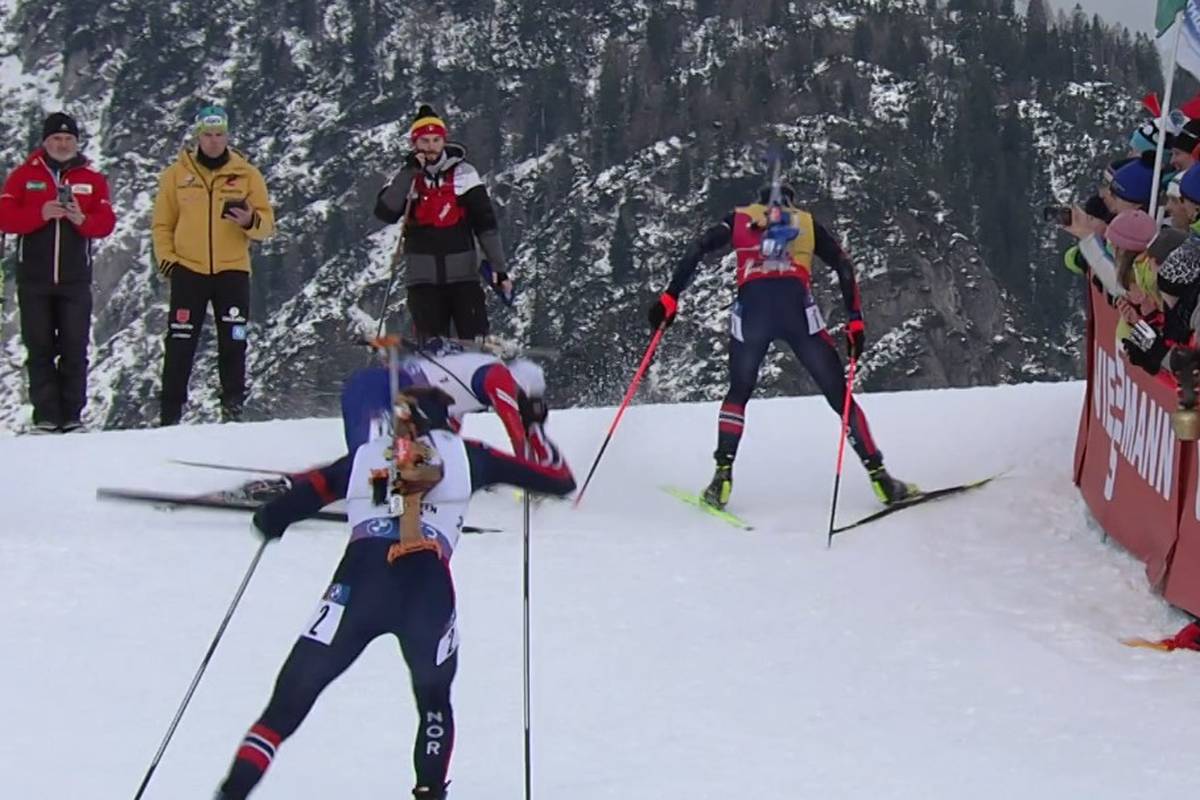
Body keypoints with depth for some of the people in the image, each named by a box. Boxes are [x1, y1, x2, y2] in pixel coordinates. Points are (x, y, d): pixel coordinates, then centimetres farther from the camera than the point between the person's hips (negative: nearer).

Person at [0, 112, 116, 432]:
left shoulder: (92, 179, 7)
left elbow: (107, 222, 0)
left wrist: (82, 220, -20)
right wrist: (41, 214, -19)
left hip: (75, 278, 0)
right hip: (34, 278, 0)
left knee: (75, 349, 0)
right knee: (40, 349, 2)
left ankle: (72, 416, 4)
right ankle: (46, 417, 4)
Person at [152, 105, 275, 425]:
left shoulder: (247, 175, 5)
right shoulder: (177, 174, 6)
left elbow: (267, 224, 4)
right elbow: (163, 224, 9)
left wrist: (251, 222, -18)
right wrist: (166, 259, -4)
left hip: (233, 270, 0)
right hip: (188, 270, 0)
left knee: (233, 343, -1)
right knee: (180, 343, -1)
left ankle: (233, 407, 7)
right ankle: (170, 412, 3)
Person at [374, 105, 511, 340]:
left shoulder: (463, 174, 2)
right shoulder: (407, 177, 5)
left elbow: (486, 224, 1)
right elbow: (386, 212, -12)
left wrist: (499, 269, -5)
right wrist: (409, 172, -17)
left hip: (463, 274, -1)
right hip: (423, 276, 1)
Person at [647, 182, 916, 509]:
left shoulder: (741, 219, 26)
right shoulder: (808, 223, 26)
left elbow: (697, 248, 11)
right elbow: (844, 266, 14)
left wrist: (671, 296, 8)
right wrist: (855, 320, 11)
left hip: (751, 308, 1)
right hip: (797, 307, -1)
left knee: (738, 393, 22)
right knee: (839, 395, 7)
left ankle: (723, 476, 7)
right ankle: (878, 475, 0)